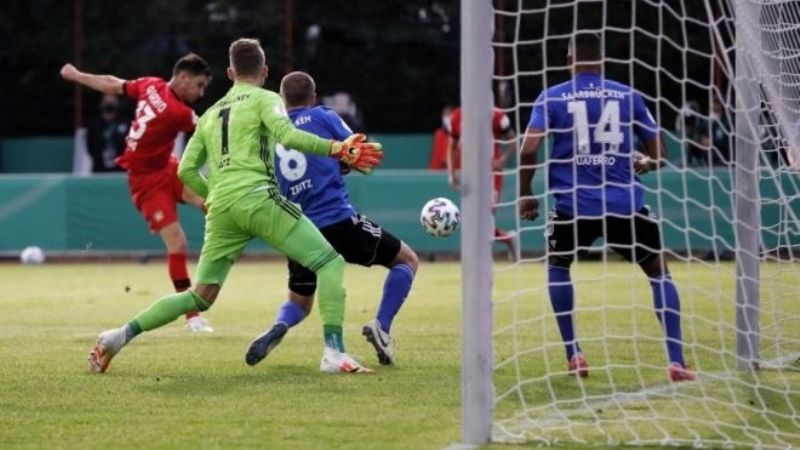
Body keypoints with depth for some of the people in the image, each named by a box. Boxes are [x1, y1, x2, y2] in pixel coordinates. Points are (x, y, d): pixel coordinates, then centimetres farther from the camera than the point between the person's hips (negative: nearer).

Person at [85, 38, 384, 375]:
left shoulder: (211, 113, 25)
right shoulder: (264, 99, 7)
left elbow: (186, 170, 20)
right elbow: (287, 135, -13)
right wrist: (337, 149, -14)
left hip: (221, 207, 6)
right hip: (257, 197, -6)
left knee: (200, 297, 14)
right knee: (330, 262, -1)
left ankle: (121, 336, 5)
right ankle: (333, 353, -15)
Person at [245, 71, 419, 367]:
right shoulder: (322, 117, 4)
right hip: (339, 221, -4)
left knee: (299, 302, 24)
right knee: (407, 260, 15)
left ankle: (278, 328, -12)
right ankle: (382, 326, -5)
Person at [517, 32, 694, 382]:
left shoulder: (552, 97, 3)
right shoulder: (628, 96, 7)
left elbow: (529, 150, -6)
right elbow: (659, 153, 10)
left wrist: (525, 194, 9)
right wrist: (644, 164, 32)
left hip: (573, 205, 0)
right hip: (625, 204, 0)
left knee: (557, 266, 28)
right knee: (658, 271, 16)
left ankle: (574, 355, 20)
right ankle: (676, 361, 3)